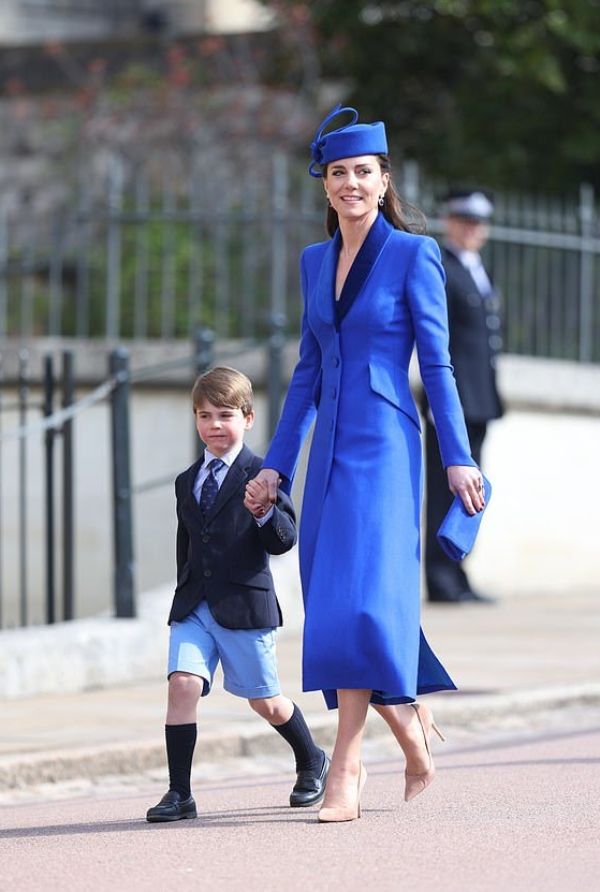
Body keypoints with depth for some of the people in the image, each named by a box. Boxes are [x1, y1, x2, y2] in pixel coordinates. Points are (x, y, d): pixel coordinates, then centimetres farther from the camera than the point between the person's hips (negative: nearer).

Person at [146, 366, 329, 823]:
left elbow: (286, 539, -11)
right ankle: (179, 793, -12)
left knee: (265, 700, 8)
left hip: (245, 605, -4)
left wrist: (264, 512, -29)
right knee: (183, 684, -14)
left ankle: (313, 763, 35)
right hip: (193, 608, 4)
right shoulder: (187, 482, 14)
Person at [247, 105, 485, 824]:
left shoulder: (413, 255, -3)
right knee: (331, 604, 6)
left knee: (359, 600, -14)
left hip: (384, 447, -6)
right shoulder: (314, 261, 14)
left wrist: (457, 456, -6)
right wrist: (277, 465, 16)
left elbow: (436, 362, -3)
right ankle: (414, 734, 24)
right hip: (330, 449, 6)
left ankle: (345, 773, -14)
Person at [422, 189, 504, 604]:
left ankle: (455, 579, 15)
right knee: (446, 490, -7)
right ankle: (442, 578, -6)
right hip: (453, 399, -9)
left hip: (479, 399, 9)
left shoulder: (478, 272, 20)